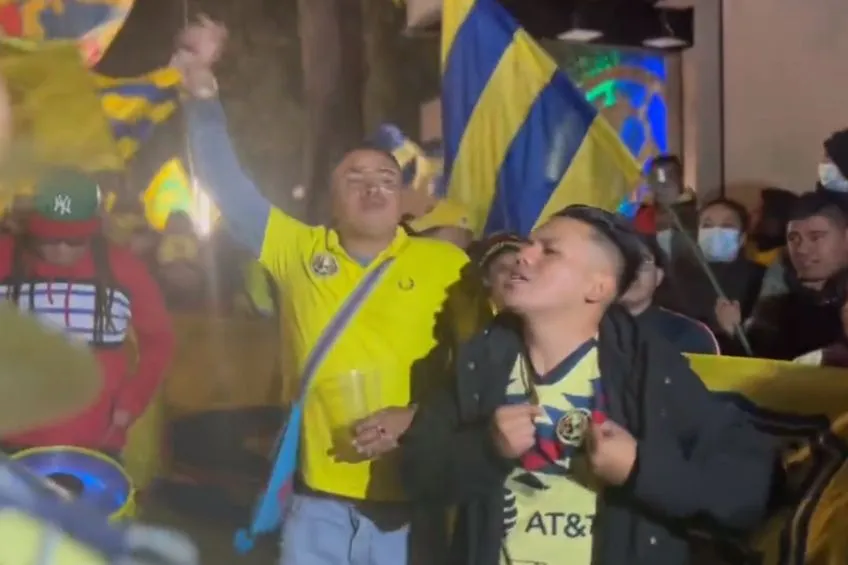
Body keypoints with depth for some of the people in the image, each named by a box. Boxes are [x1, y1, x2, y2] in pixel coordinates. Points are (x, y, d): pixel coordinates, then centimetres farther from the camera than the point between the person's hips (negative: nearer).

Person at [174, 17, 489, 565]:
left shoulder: (447, 265, -1)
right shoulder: (301, 252, 5)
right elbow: (230, 189, 2)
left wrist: (420, 417, -13)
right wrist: (203, 86, -7)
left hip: (413, 501, -1)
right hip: (319, 499, 2)